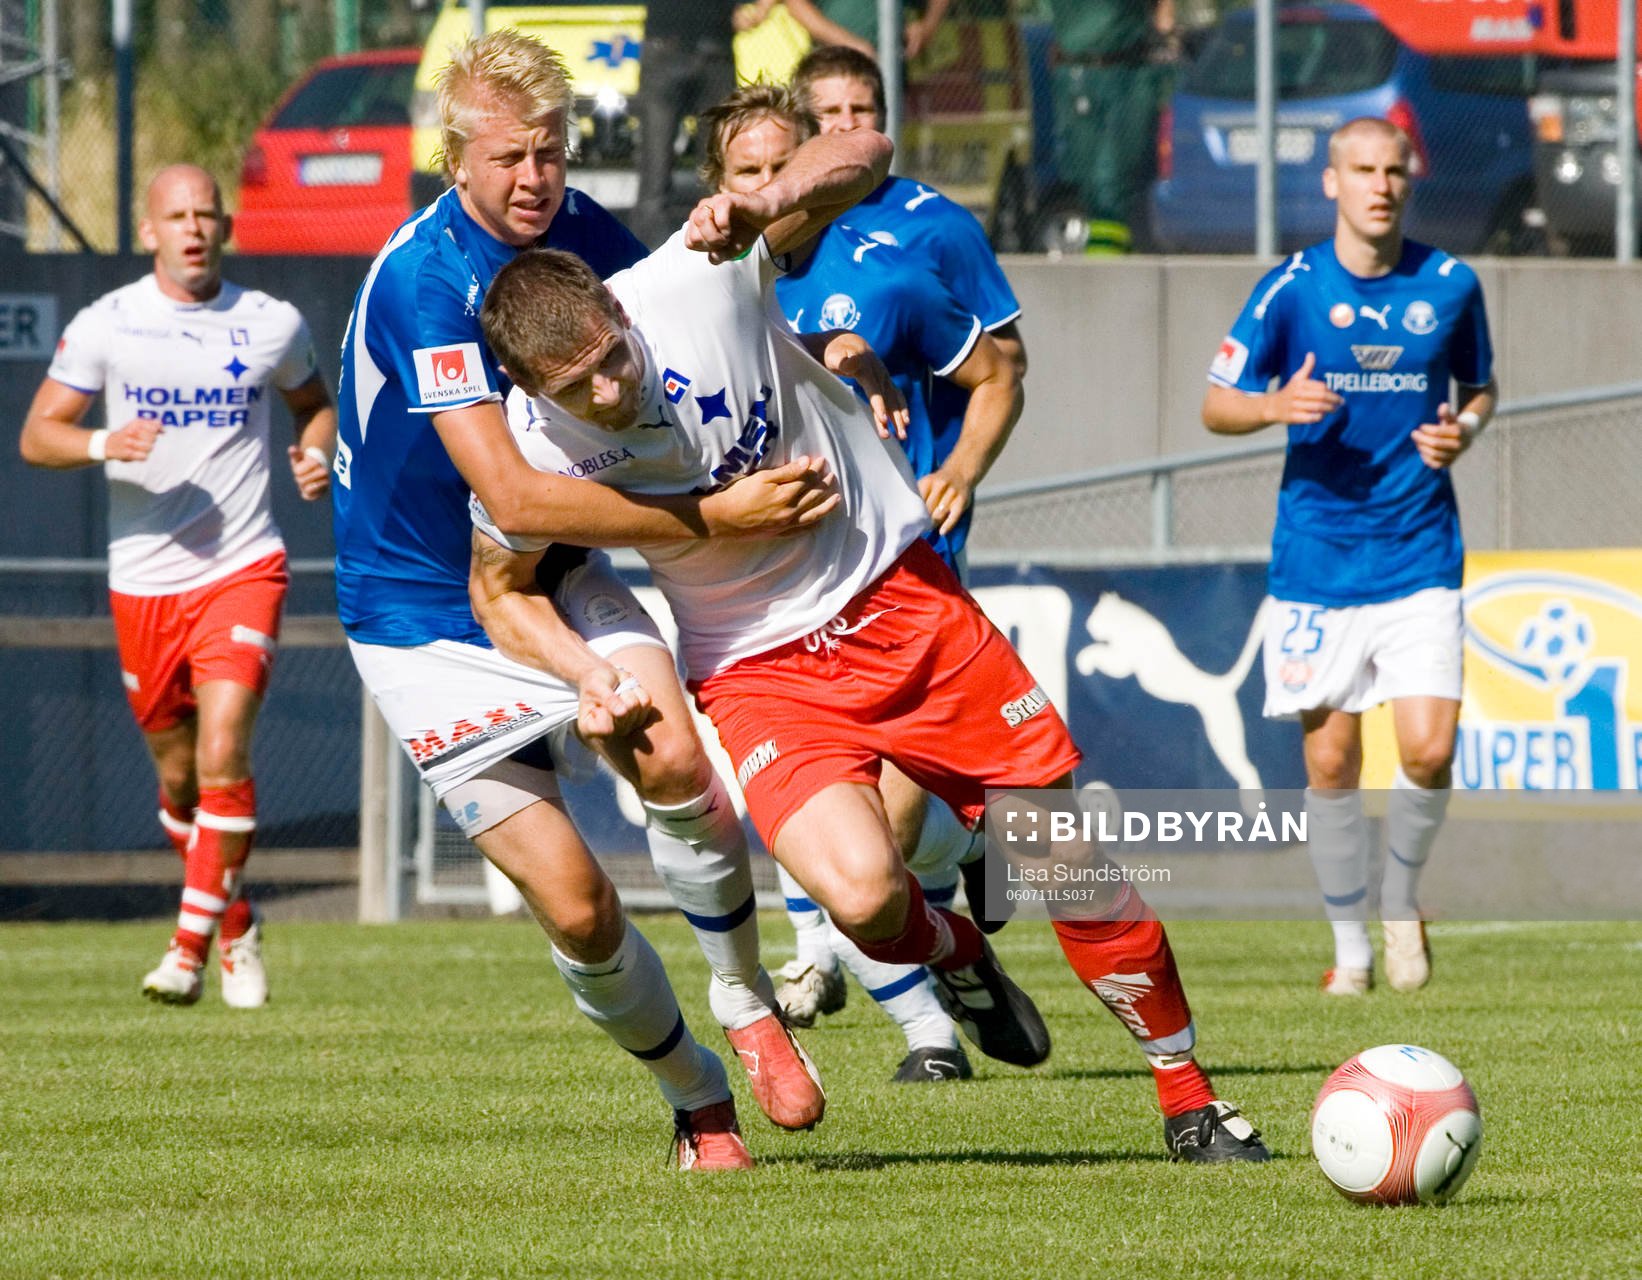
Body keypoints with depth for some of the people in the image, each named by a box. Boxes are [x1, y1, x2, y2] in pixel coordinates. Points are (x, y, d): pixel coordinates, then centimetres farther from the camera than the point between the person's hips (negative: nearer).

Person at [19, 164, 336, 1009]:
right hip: (143, 581, 1)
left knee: (223, 755, -19)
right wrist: (102, 444, -20)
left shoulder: (272, 326, 2)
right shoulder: (105, 326, -1)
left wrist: (318, 456, -2)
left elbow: (316, 403, 20)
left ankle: (191, 947, -14)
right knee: (178, 776, 11)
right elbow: (36, 436, 0)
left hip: (242, 568, -1)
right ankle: (236, 925, 33)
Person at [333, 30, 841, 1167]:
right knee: (574, 905, -10)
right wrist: (715, 517, -37)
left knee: (677, 760, -25)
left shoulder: (576, 227, -5)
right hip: (426, 619, -5)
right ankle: (698, 1102, 13)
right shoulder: (423, 280, -26)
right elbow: (514, 495, -34)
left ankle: (749, 1012, -4)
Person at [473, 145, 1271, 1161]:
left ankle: (1191, 1103, 20)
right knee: (862, 895, -26)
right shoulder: (524, 456, -18)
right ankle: (955, 955, 13)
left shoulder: (696, 279, -21)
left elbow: (865, 153, -12)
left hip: (897, 593, 1)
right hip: (761, 672, -1)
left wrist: (769, 204, -32)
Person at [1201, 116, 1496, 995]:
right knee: (1330, 760, 1)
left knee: (1429, 748, -12)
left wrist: (1463, 429, -5)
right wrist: (1275, 405, -19)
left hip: (1419, 558, 0)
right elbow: (1216, 405, 2)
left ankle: (1401, 903, 16)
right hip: (1316, 560, 0)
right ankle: (1350, 946, 18)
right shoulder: (1291, 288, -3)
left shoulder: (1449, 285, 1)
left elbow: (1479, 386, 17)